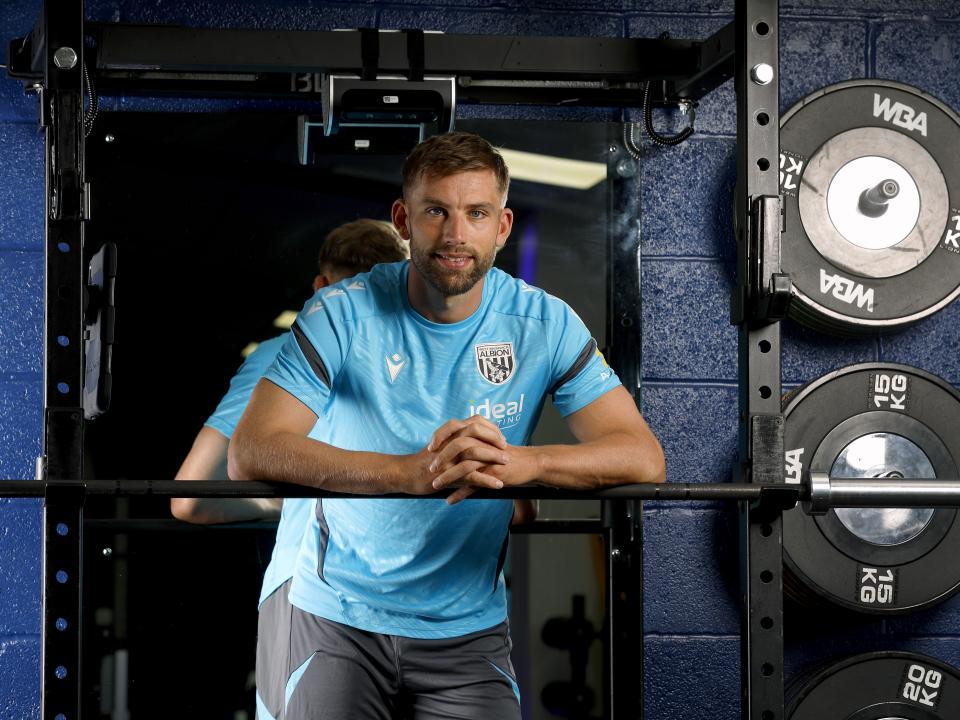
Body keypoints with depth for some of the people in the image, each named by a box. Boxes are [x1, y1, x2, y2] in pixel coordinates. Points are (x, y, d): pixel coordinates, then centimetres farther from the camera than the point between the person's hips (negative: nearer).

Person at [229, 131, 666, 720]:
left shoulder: (545, 324, -4)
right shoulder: (343, 316, -10)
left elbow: (644, 458, -11)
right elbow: (250, 453, -22)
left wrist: (521, 462, -32)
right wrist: (411, 472, -36)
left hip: (470, 629, 1)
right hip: (341, 619, -1)